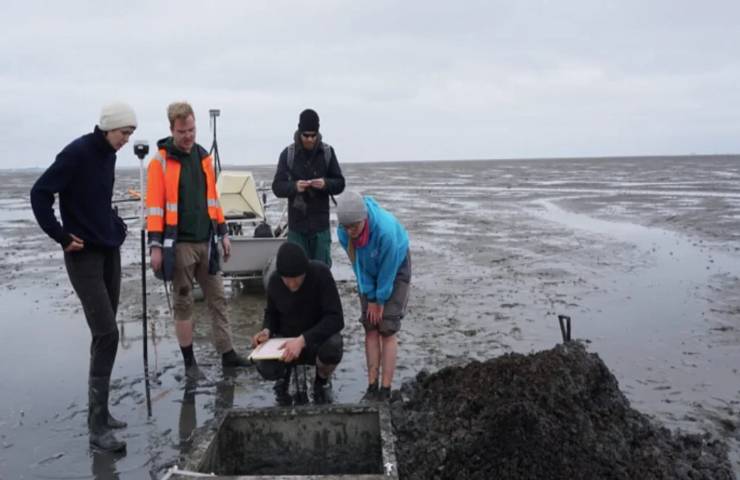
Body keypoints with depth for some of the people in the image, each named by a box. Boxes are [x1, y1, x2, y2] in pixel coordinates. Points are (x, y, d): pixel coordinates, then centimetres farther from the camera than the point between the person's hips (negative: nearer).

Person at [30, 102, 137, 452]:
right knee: (106, 334, -12)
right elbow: (40, 193, -16)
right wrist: (62, 237, -15)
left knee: (105, 335, 10)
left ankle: (99, 412, 20)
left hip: (110, 252, 8)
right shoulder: (78, 152, -14)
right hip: (84, 256, -8)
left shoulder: (108, 154, 10)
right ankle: (97, 425, -4)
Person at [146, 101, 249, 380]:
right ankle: (189, 362, 14)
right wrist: (155, 245, -15)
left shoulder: (204, 157, 11)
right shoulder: (161, 161, -6)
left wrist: (223, 233, 14)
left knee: (217, 299, 9)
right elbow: (155, 205, -10)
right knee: (183, 303, 4)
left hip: (206, 242, 6)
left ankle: (227, 354, 18)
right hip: (179, 244, -5)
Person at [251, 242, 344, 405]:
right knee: (266, 368, -28)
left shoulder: (321, 273, -24)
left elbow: (336, 318, -28)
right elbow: (272, 313, 7)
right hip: (286, 339, 2)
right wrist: (267, 330, -16)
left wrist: (303, 340, -38)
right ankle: (284, 375, 13)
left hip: (318, 337, -2)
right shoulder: (274, 280, -12)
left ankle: (322, 381, 0)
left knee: (332, 347, -38)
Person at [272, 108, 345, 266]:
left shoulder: (327, 152, 0)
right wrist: (294, 186, -23)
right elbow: (277, 187, -3)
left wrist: (326, 184, -17)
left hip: (321, 224, 1)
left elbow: (340, 184, 4)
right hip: (296, 224, 0)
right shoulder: (288, 153, -3)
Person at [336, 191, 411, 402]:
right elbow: (357, 265, -13)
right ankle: (372, 386, 5)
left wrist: (380, 300, -15)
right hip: (369, 272, 4)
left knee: (387, 329, -9)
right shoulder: (343, 232, -26)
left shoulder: (386, 229, -40)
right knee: (370, 327, -1)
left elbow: (388, 269, -26)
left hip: (396, 269, -4)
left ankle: (385, 390, -4)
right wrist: (370, 298, -10)